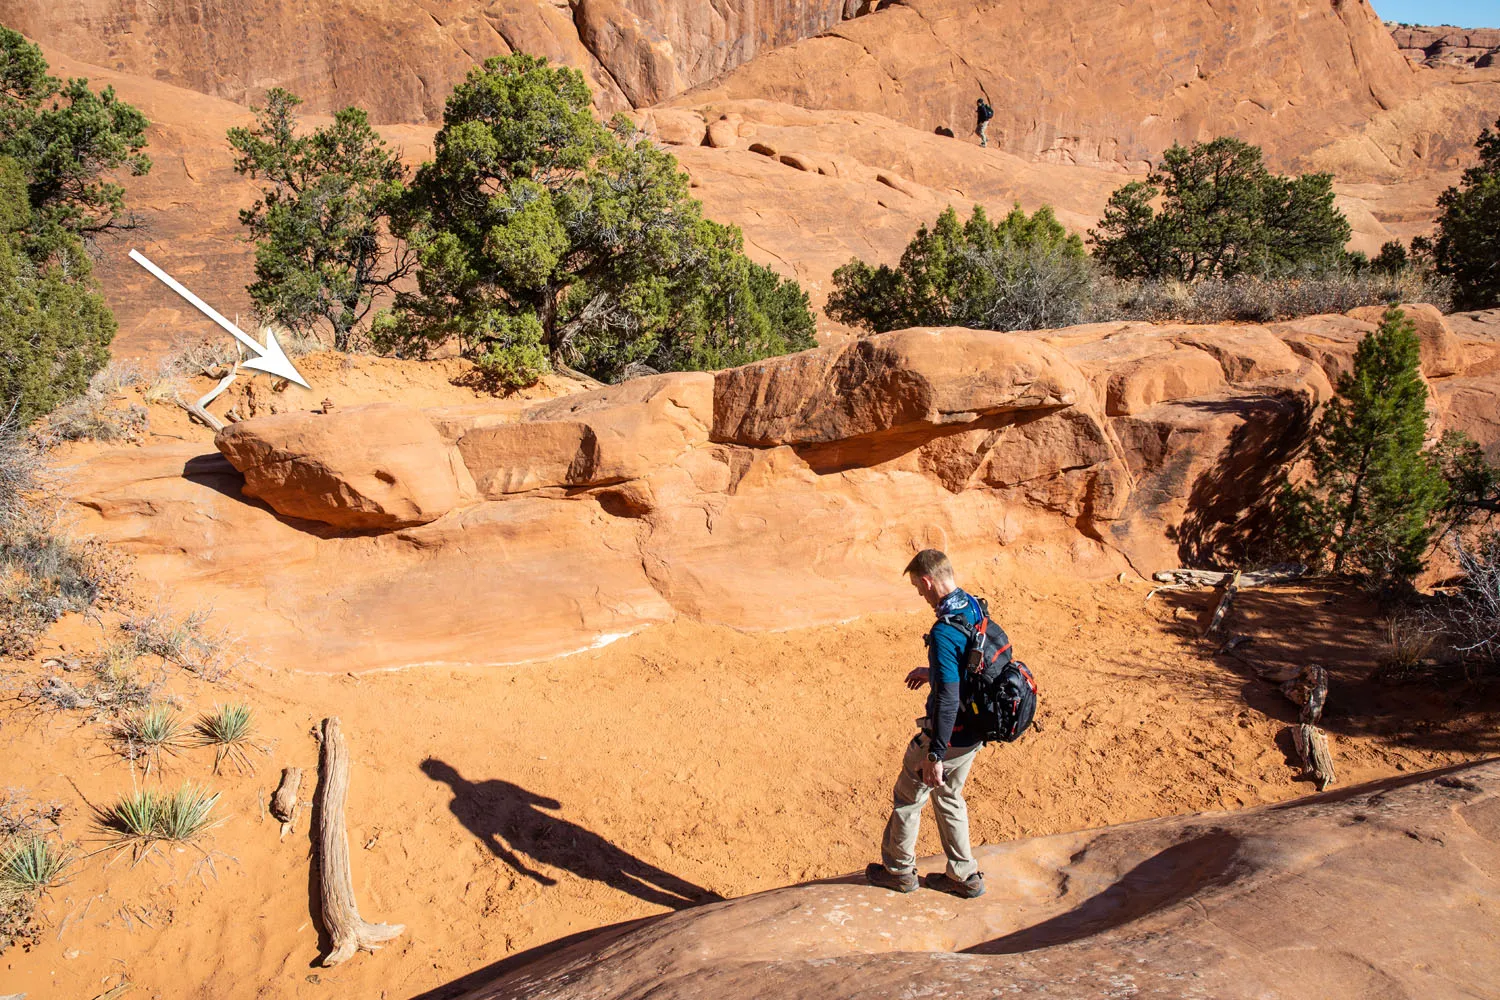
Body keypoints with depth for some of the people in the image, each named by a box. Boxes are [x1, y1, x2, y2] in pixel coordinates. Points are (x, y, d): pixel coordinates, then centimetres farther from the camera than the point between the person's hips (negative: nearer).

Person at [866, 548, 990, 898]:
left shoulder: (944, 632, -28)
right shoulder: (976, 609, 0)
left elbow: (947, 698, -29)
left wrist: (935, 755, -25)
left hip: (948, 735, -8)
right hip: (976, 733, 8)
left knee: (907, 797, 13)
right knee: (948, 796, 25)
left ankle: (899, 870, 29)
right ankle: (965, 876, 31)